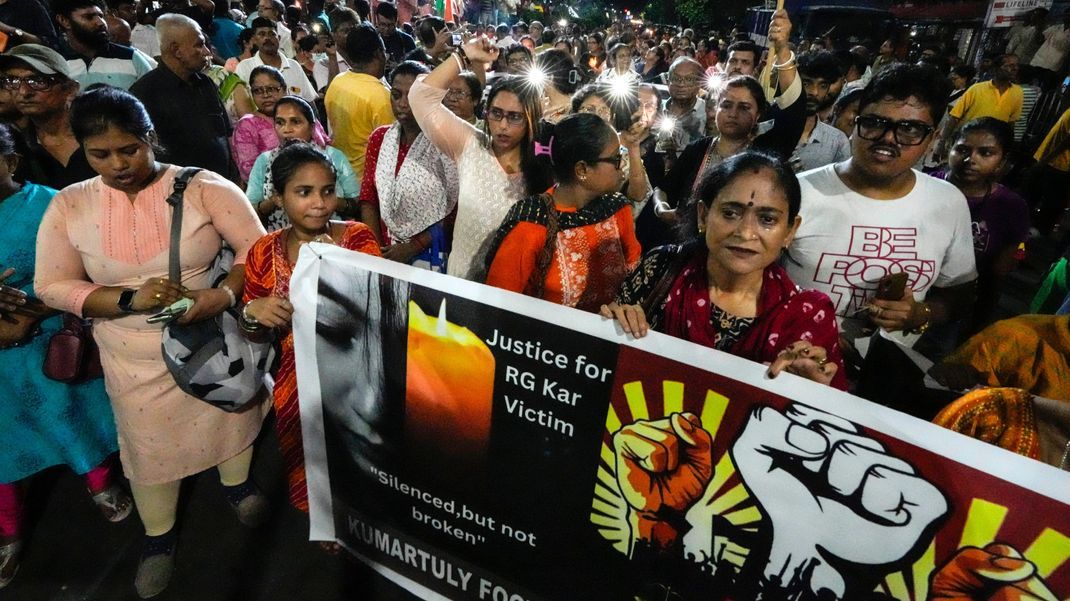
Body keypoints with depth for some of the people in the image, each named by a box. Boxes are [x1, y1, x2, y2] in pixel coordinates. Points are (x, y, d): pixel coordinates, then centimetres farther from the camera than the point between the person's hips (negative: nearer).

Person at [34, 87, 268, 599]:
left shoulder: (204, 187, -13)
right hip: (135, 356, 2)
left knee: (228, 417, 19)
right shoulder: (68, 206, -4)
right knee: (147, 442, 17)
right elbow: (52, 286, -3)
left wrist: (225, 294, -30)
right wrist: (130, 299, -20)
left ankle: (236, 484, 51)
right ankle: (158, 536, 43)